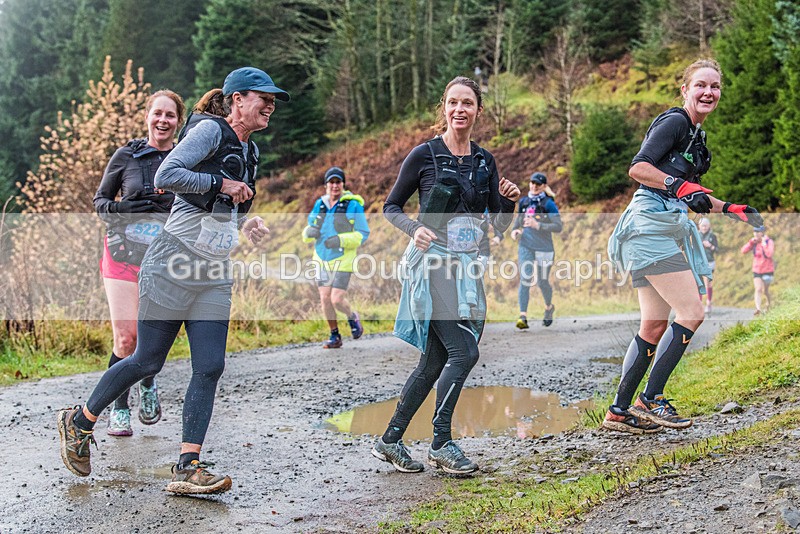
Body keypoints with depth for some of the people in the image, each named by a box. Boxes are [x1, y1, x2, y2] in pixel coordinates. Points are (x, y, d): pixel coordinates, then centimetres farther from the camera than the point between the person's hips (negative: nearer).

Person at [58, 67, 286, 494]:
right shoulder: (210, 130, -9)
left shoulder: (249, 151, 16)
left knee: (210, 368, -3)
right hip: (173, 265, -8)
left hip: (215, 276, 8)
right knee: (147, 361, 0)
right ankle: (78, 422, 22)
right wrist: (222, 184, -17)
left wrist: (246, 222, 7)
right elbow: (166, 176, -21)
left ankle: (188, 467, 0)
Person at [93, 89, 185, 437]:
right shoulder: (126, 155, 2)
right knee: (125, 338, -8)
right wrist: (123, 208, -11)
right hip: (123, 253, -1)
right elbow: (100, 201, 9)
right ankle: (119, 408, 10)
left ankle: (148, 384, 32)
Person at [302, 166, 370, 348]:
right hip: (322, 259, 5)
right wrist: (310, 232, -11)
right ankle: (335, 337, 16)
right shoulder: (319, 205, 5)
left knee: (337, 300, -10)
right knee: (325, 299, 1)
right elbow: (308, 232, 14)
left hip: (342, 260, -5)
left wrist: (341, 240, -21)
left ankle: (352, 317, 23)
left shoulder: (353, 206, -9)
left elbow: (363, 234, -8)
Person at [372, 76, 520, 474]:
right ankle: (441, 443, -4)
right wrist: (415, 229, -16)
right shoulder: (424, 154, -4)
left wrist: (509, 201, -8)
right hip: (432, 262, -6)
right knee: (463, 352, -15)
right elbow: (391, 207, 2)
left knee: (435, 360, 6)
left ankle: (390, 440, 16)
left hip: (466, 266, 6)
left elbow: (500, 226, 12)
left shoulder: (485, 161, 11)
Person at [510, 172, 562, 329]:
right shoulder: (524, 201, 8)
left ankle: (549, 308, 39)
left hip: (544, 248, -3)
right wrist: (514, 230, 0)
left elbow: (558, 227, -13)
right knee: (524, 280, -11)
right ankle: (523, 317, -16)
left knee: (542, 282, 9)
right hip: (525, 247, 3)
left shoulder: (548, 204, -7)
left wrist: (537, 225, -23)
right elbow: (518, 220, 22)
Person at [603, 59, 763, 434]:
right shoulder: (674, 121, -7)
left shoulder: (696, 135, 22)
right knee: (691, 314, -13)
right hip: (651, 222, -10)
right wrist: (681, 186, -27)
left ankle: (619, 411, 11)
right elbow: (638, 168, -18)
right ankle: (650, 400, -8)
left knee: (656, 324, 8)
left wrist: (732, 210, 28)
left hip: (667, 229, 10)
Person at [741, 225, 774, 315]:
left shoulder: (769, 242, -13)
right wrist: (751, 242, -15)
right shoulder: (754, 242, 1)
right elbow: (743, 251, -8)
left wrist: (764, 244, -25)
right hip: (757, 270, 3)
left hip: (767, 270, -3)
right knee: (758, 289, -13)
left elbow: (770, 254, -28)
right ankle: (758, 309, -23)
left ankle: (768, 303, 42)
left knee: (765, 290, 12)